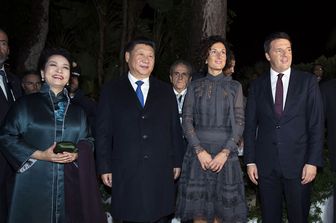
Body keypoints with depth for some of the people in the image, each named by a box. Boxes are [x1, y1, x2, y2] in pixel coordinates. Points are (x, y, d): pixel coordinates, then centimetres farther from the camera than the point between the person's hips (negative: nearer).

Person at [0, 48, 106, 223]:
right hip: (34, 182, -2)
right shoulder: (25, 104, 3)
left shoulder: (77, 111, 13)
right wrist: (40, 155, -12)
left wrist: (76, 155, -9)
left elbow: (86, 142, 13)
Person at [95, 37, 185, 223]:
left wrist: (177, 162, 8)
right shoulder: (111, 90, 5)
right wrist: (104, 167, -2)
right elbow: (103, 132, 2)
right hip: (126, 172, -1)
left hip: (161, 171, 2)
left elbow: (175, 129, 11)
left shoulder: (166, 90, 11)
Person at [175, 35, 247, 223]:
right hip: (198, 152, 0)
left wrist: (225, 152, -12)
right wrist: (199, 151, -11)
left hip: (225, 153, 0)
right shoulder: (195, 86, 8)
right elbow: (187, 121, 1)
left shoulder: (235, 86, 7)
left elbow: (239, 123, 1)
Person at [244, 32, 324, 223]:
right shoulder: (257, 85, 6)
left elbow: (317, 124, -2)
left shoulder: (308, 81, 1)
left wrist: (313, 162, -8)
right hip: (266, 165, 1)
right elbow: (250, 126, 6)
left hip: (298, 163, -1)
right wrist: (250, 161, 1)